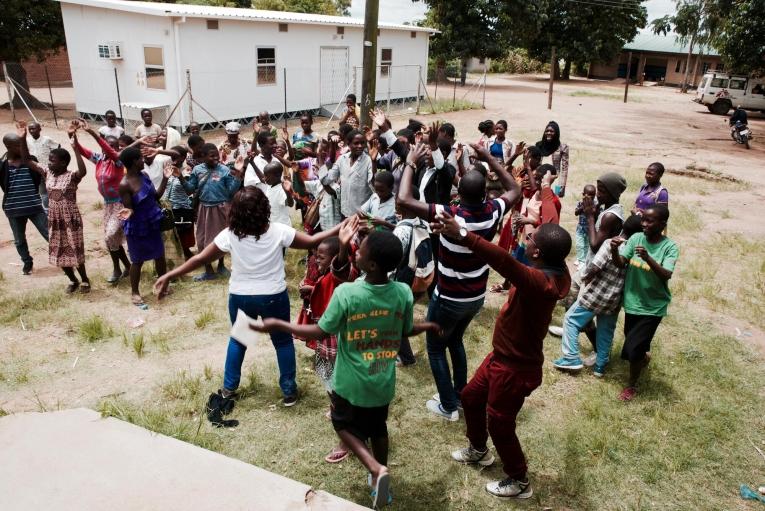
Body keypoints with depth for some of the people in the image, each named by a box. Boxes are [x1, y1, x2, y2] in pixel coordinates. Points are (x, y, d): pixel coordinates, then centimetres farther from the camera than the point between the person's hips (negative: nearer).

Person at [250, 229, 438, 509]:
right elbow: (407, 331, 1)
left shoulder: (346, 293, -26)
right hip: (383, 382, 4)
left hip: (351, 383, -3)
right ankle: (380, 477, 41)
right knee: (377, 427, 26)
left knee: (344, 424, 22)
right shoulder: (404, 293, -16)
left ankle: (375, 468, 2)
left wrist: (278, 325, -5)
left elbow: (320, 332, -16)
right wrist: (428, 326, 24)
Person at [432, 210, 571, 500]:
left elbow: (506, 262, -55)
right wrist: (546, 191, 18)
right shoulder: (555, 270, -8)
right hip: (502, 356, 10)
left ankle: (519, 482, 37)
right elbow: (553, 239, 11)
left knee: (500, 424, 11)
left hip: (515, 368, -10)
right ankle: (479, 451, 50)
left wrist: (462, 235, -62)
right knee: (470, 397, 26)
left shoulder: (540, 282, -35)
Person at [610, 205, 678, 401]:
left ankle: (632, 384, 19)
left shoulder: (669, 247, -15)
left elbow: (666, 275, -27)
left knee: (631, 349, -7)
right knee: (636, 344, 20)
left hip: (653, 307, -4)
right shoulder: (636, 238, -5)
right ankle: (644, 356, 55)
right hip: (632, 302, 4)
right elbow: (620, 263, -11)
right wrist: (614, 250, -32)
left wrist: (648, 258, -42)